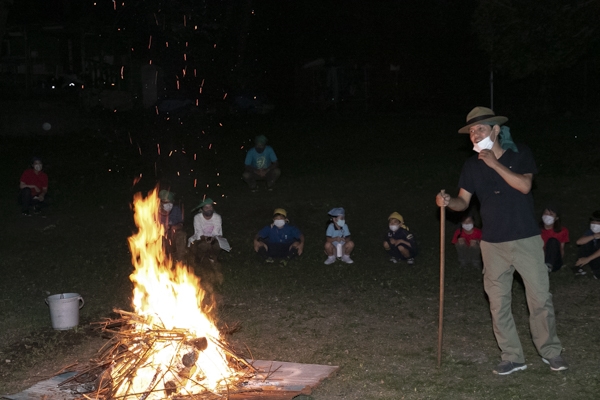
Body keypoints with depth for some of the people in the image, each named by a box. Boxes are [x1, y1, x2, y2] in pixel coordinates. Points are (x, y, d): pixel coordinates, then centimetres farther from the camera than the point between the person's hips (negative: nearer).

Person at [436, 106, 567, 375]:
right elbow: (463, 201, 1)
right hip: (493, 243, 3)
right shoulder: (472, 166, 3)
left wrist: (495, 163, -22)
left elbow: (524, 185, -17)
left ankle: (550, 352, 20)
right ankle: (512, 357, 17)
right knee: (498, 303, 5)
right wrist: (448, 202, -21)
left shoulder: (520, 153, -4)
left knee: (540, 297, 3)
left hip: (526, 239, -2)